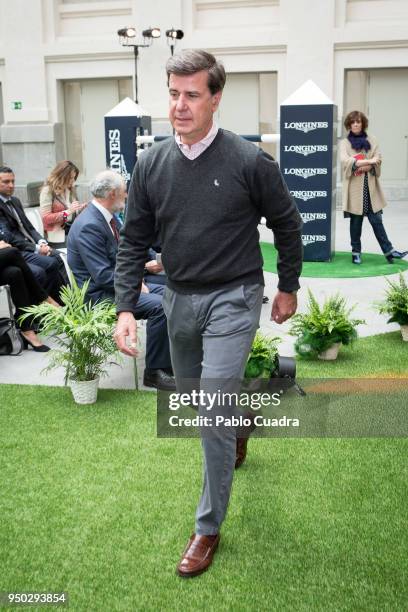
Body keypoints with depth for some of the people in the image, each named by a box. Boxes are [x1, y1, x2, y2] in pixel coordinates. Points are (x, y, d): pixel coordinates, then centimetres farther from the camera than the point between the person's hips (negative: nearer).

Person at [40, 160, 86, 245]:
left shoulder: (69, 189, 14)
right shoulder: (48, 190, -5)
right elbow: (45, 218, -12)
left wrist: (81, 207, 3)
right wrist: (67, 211, -18)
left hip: (71, 228, 7)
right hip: (57, 234, -6)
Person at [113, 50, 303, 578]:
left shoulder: (249, 161, -14)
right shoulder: (151, 165, -2)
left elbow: (287, 225, -1)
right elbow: (134, 241, 2)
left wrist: (288, 288, 5)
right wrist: (125, 307, -7)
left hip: (232, 297, -5)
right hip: (179, 297, 5)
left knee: (213, 413, -9)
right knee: (191, 394, 21)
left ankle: (209, 527, 9)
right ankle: (240, 422, 57)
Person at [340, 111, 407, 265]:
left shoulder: (371, 140, 10)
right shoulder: (345, 143, 3)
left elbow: (377, 159, -1)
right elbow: (344, 160, -16)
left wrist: (363, 166, -19)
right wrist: (367, 161, -23)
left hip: (370, 187, 2)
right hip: (354, 187, -2)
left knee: (376, 219, 2)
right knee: (356, 220, 6)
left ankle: (388, 250, 6)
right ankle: (356, 252, 16)